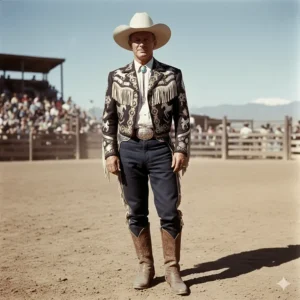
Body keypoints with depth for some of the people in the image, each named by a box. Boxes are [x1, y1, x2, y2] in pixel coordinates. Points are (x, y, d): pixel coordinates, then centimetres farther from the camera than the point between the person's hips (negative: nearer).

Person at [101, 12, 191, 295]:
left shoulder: (172, 75, 3)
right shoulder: (116, 77, 6)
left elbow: (182, 116, 2)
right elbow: (108, 119, 6)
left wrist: (182, 149, -7)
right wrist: (109, 153, -3)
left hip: (161, 149, -1)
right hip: (129, 150, 1)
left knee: (170, 212, -3)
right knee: (136, 213, 7)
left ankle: (172, 269, 11)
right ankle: (145, 267, 20)